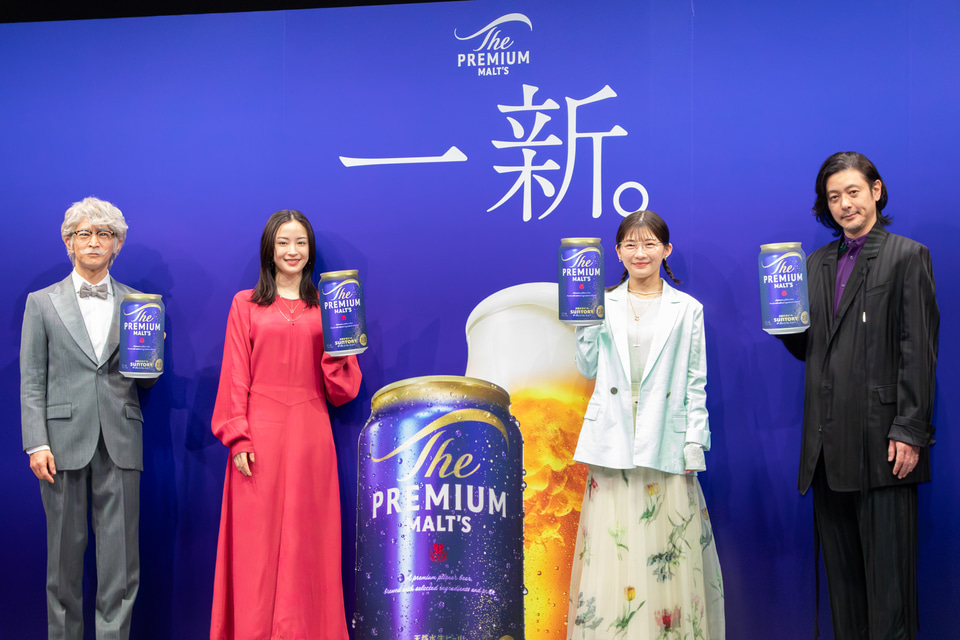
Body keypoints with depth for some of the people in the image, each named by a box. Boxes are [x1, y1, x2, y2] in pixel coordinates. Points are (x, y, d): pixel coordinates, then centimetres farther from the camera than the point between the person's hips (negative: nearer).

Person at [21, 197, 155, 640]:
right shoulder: (42, 303, 8)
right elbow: (31, 381, 3)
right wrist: (36, 443, -6)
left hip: (120, 443, 1)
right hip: (65, 440, -1)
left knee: (120, 553, 1)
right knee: (65, 550, 6)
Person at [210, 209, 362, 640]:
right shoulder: (246, 305, 7)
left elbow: (341, 390, 8)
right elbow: (235, 377, 1)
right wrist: (238, 438, -7)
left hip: (309, 433, 2)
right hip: (260, 432, -1)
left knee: (305, 539, 3)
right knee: (257, 539, 0)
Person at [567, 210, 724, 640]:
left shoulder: (687, 309, 6)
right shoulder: (603, 305, 9)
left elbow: (696, 383, 5)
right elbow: (589, 369, 8)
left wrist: (695, 442, -2)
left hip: (666, 442, -1)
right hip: (613, 440, 1)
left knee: (667, 551, 0)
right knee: (610, 551, 2)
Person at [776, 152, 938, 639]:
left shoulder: (906, 256, -1)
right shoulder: (817, 263, 17)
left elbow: (919, 352, -7)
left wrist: (910, 431, -14)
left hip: (881, 441, -6)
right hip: (828, 443, 6)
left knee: (887, 568, -1)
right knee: (840, 567, 11)